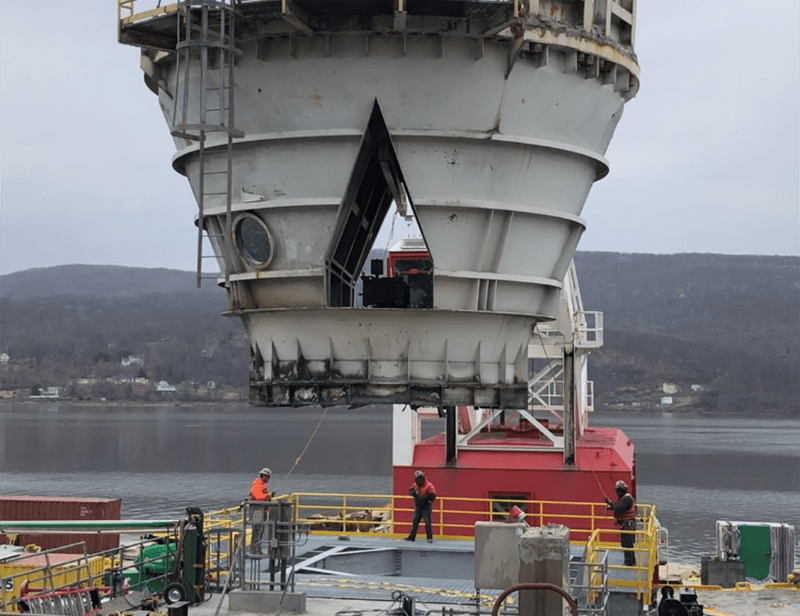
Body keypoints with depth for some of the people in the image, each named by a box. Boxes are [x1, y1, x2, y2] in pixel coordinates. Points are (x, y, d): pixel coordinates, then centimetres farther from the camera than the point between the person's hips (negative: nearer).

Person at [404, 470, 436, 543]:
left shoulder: (429, 485, -16)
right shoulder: (415, 485, 6)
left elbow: (432, 496, -19)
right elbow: (410, 491, 12)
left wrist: (428, 503, -21)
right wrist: (414, 492, -11)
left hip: (426, 507, -7)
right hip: (418, 507, 7)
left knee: (427, 521, -11)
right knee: (415, 521, 10)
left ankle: (430, 538, -7)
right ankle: (412, 536, 19)